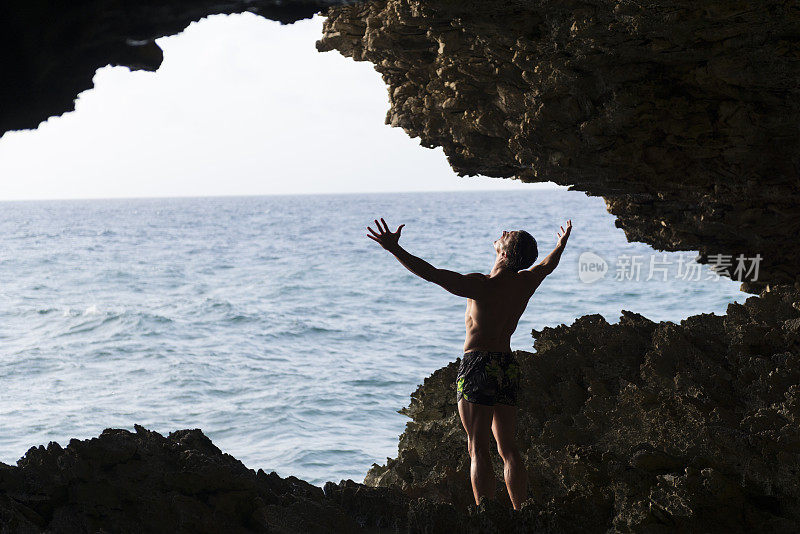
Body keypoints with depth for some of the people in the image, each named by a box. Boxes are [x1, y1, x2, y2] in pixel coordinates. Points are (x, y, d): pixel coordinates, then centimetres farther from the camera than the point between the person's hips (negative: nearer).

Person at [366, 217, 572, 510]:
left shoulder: (482, 285, -16)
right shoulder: (526, 282, 3)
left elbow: (432, 274, -23)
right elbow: (548, 264, 25)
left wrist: (394, 248, -22)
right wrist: (562, 243, 46)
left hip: (478, 365, -6)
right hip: (508, 366, 6)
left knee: (478, 450, -4)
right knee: (508, 447, 12)